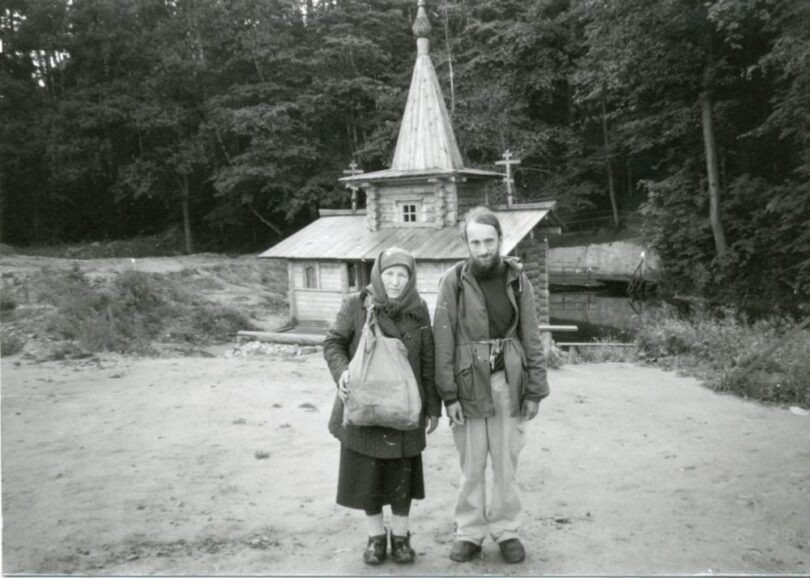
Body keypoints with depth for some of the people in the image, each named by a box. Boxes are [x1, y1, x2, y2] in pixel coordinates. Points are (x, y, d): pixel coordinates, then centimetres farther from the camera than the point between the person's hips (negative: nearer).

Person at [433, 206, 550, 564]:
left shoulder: (517, 279, 1)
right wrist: (449, 394, -10)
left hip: (508, 383, 1)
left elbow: (531, 339, 4)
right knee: (471, 465, 9)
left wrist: (535, 390, 2)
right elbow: (444, 342, -6)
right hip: (469, 384, -1)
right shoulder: (453, 281, -6)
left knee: (506, 463, 10)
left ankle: (506, 531, 24)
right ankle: (469, 532, 23)